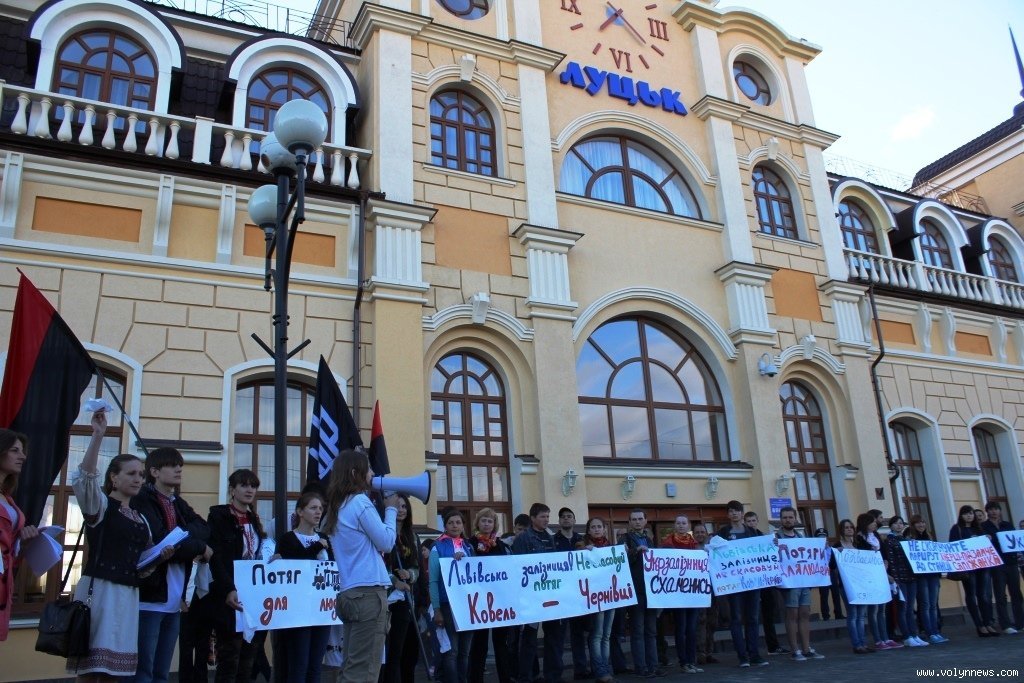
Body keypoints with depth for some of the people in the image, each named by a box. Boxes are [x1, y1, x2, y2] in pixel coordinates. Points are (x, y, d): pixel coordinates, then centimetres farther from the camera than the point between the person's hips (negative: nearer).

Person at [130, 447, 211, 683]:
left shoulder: (178, 503, 17)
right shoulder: (142, 501, -6)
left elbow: (204, 529, 5)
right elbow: (159, 541, -18)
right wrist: (199, 547, -6)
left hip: (174, 600, 8)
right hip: (149, 597, -7)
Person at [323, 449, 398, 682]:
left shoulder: (338, 506, 17)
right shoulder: (360, 501, -8)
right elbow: (386, 543, -5)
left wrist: (385, 509, 17)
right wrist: (391, 510, 6)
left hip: (350, 593, 9)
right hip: (369, 592, -9)